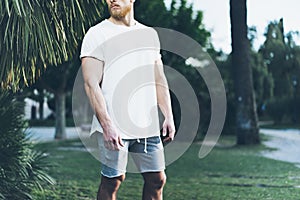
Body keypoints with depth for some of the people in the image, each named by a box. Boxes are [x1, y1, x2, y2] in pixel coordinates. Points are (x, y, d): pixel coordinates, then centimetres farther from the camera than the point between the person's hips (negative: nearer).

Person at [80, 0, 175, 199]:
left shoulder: (150, 34, 15)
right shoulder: (97, 34, -2)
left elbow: (159, 79, 19)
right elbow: (91, 84, -10)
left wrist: (169, 116, 9)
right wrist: (107, 125, -19)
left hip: (148, 124, 5)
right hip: (114, 126, -5)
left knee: (157, 179, 7)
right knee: (112, 181, 0)